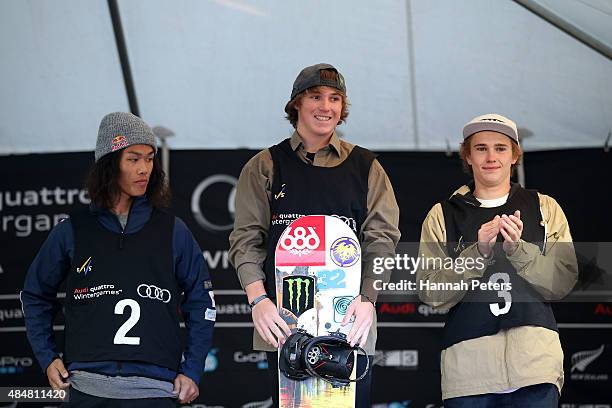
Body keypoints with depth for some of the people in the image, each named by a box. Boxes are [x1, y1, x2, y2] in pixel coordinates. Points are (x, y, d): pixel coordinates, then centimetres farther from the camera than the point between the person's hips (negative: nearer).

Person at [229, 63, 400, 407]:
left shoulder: (365, 167, 13)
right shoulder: (265, 167, 12)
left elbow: (382, 239, 4)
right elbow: (246, 239, 5)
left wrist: (368, 299, -12)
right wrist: (258, 299, -11)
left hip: (350, 321, 0)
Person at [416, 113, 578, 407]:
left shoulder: (545, 208, 14)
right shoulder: (442, 215, 13)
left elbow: (563, 283, 5)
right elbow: (430, 292, 2)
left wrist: (518, 249, -10)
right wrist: (478, 253, -11)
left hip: (534, 358, 0)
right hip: (467, 357, 0)